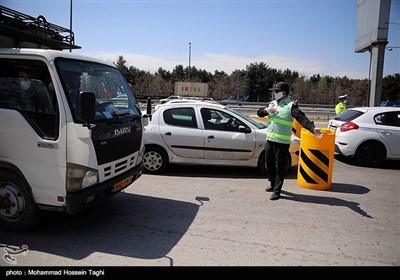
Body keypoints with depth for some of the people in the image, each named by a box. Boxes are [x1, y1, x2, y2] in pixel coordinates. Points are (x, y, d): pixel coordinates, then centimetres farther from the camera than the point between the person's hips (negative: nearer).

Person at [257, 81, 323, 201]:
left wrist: (313, 128, -40)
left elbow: (302, 118, -23)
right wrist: (266, 110, -13)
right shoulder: (272, 103, 10)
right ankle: (273, 184, 37)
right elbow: (259, 113, 9)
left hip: (282, 142, -7)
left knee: (280, 167, 0)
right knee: (269, 164, 18)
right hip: (269, 140, 7)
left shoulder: (291, 106, -11)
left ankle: (277, 191, 9)